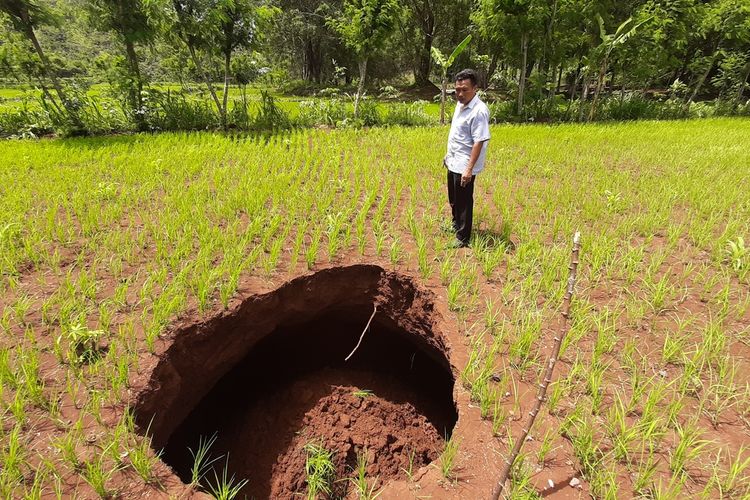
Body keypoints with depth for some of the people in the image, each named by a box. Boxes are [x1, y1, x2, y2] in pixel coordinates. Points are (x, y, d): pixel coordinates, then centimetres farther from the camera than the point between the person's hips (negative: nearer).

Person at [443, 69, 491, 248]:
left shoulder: (479, 111, -22)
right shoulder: (460, 104, 6)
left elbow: (479, 142, -24)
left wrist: (469, 169, -27)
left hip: (464, 165, -9)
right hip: (453, 162, 9)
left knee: (464, 201, 2)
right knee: (453, 198, 23)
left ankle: (463, 237, 15)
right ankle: (456, 224, 44)